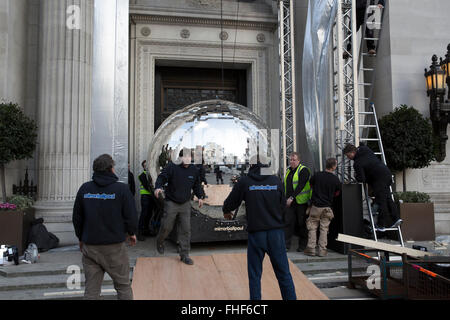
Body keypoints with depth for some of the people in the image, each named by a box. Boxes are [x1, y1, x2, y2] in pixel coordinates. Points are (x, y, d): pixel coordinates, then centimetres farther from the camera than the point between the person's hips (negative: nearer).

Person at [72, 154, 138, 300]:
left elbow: (77, 218, 8)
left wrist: (81, 238, 22)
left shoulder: (84, 189, 1)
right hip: (115, 246, -3)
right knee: (123, 286, 10)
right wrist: (131, 233, 11)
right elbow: (131, 216, -9)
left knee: (91, 290, 12)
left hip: (89, 246, 4)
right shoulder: (121, 189, -11)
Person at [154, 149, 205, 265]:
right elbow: (162, 177, -12)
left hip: (185, 204, 3)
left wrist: (200, 196, 9)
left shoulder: (193, 170, 4)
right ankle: (159, 242, 38)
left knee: (186, 229, 2)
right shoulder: (172, 167, -10)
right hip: (171, 203, -3)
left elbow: (196, 185, 17)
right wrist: (158, 187, -32)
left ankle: (184, 255, 13)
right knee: (166, 227, 5)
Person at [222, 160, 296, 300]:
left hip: (256, 233, -1)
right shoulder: (276, 181, -1)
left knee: (254, 274, 11)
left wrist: (226, 212, 26)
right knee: (284, 273, 11)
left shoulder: (244, 182, -5)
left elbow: (230, 202, 4)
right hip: (276, 232, 2)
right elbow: (283, 205, 8)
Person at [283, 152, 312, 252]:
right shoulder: (289, 170, 15)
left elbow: (301, 185, -19)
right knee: (288, 222, -1)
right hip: (289, 202, 6)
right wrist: (285, 198, 17)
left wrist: (292, 197, -25)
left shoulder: (304, 170, -8)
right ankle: (286, 244, 2)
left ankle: (302, 245, 15)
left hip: (301, 202, -6)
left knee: (302, 223, 3)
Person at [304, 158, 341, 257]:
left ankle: (311, 248, 9)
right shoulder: (336, 180, -6)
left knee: (312, 227, 9)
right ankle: (322, 250, 10)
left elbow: (311, 185, 12)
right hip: (327, 207, 0)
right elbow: (337, 193, 8)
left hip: (315, 205, 0)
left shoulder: (317, 175, -7)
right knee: (324, 228, 9)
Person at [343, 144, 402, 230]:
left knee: (381, 201, -3)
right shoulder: (364, 148, 9)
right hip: (387, 172, 9)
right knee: (388, 198, 15)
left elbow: (361, 179, -15)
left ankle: (381, 225, 3)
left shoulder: (357, 163, -15)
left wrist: (356, 176, 6)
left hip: (379, 179, -9)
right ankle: (396, 218, 15)